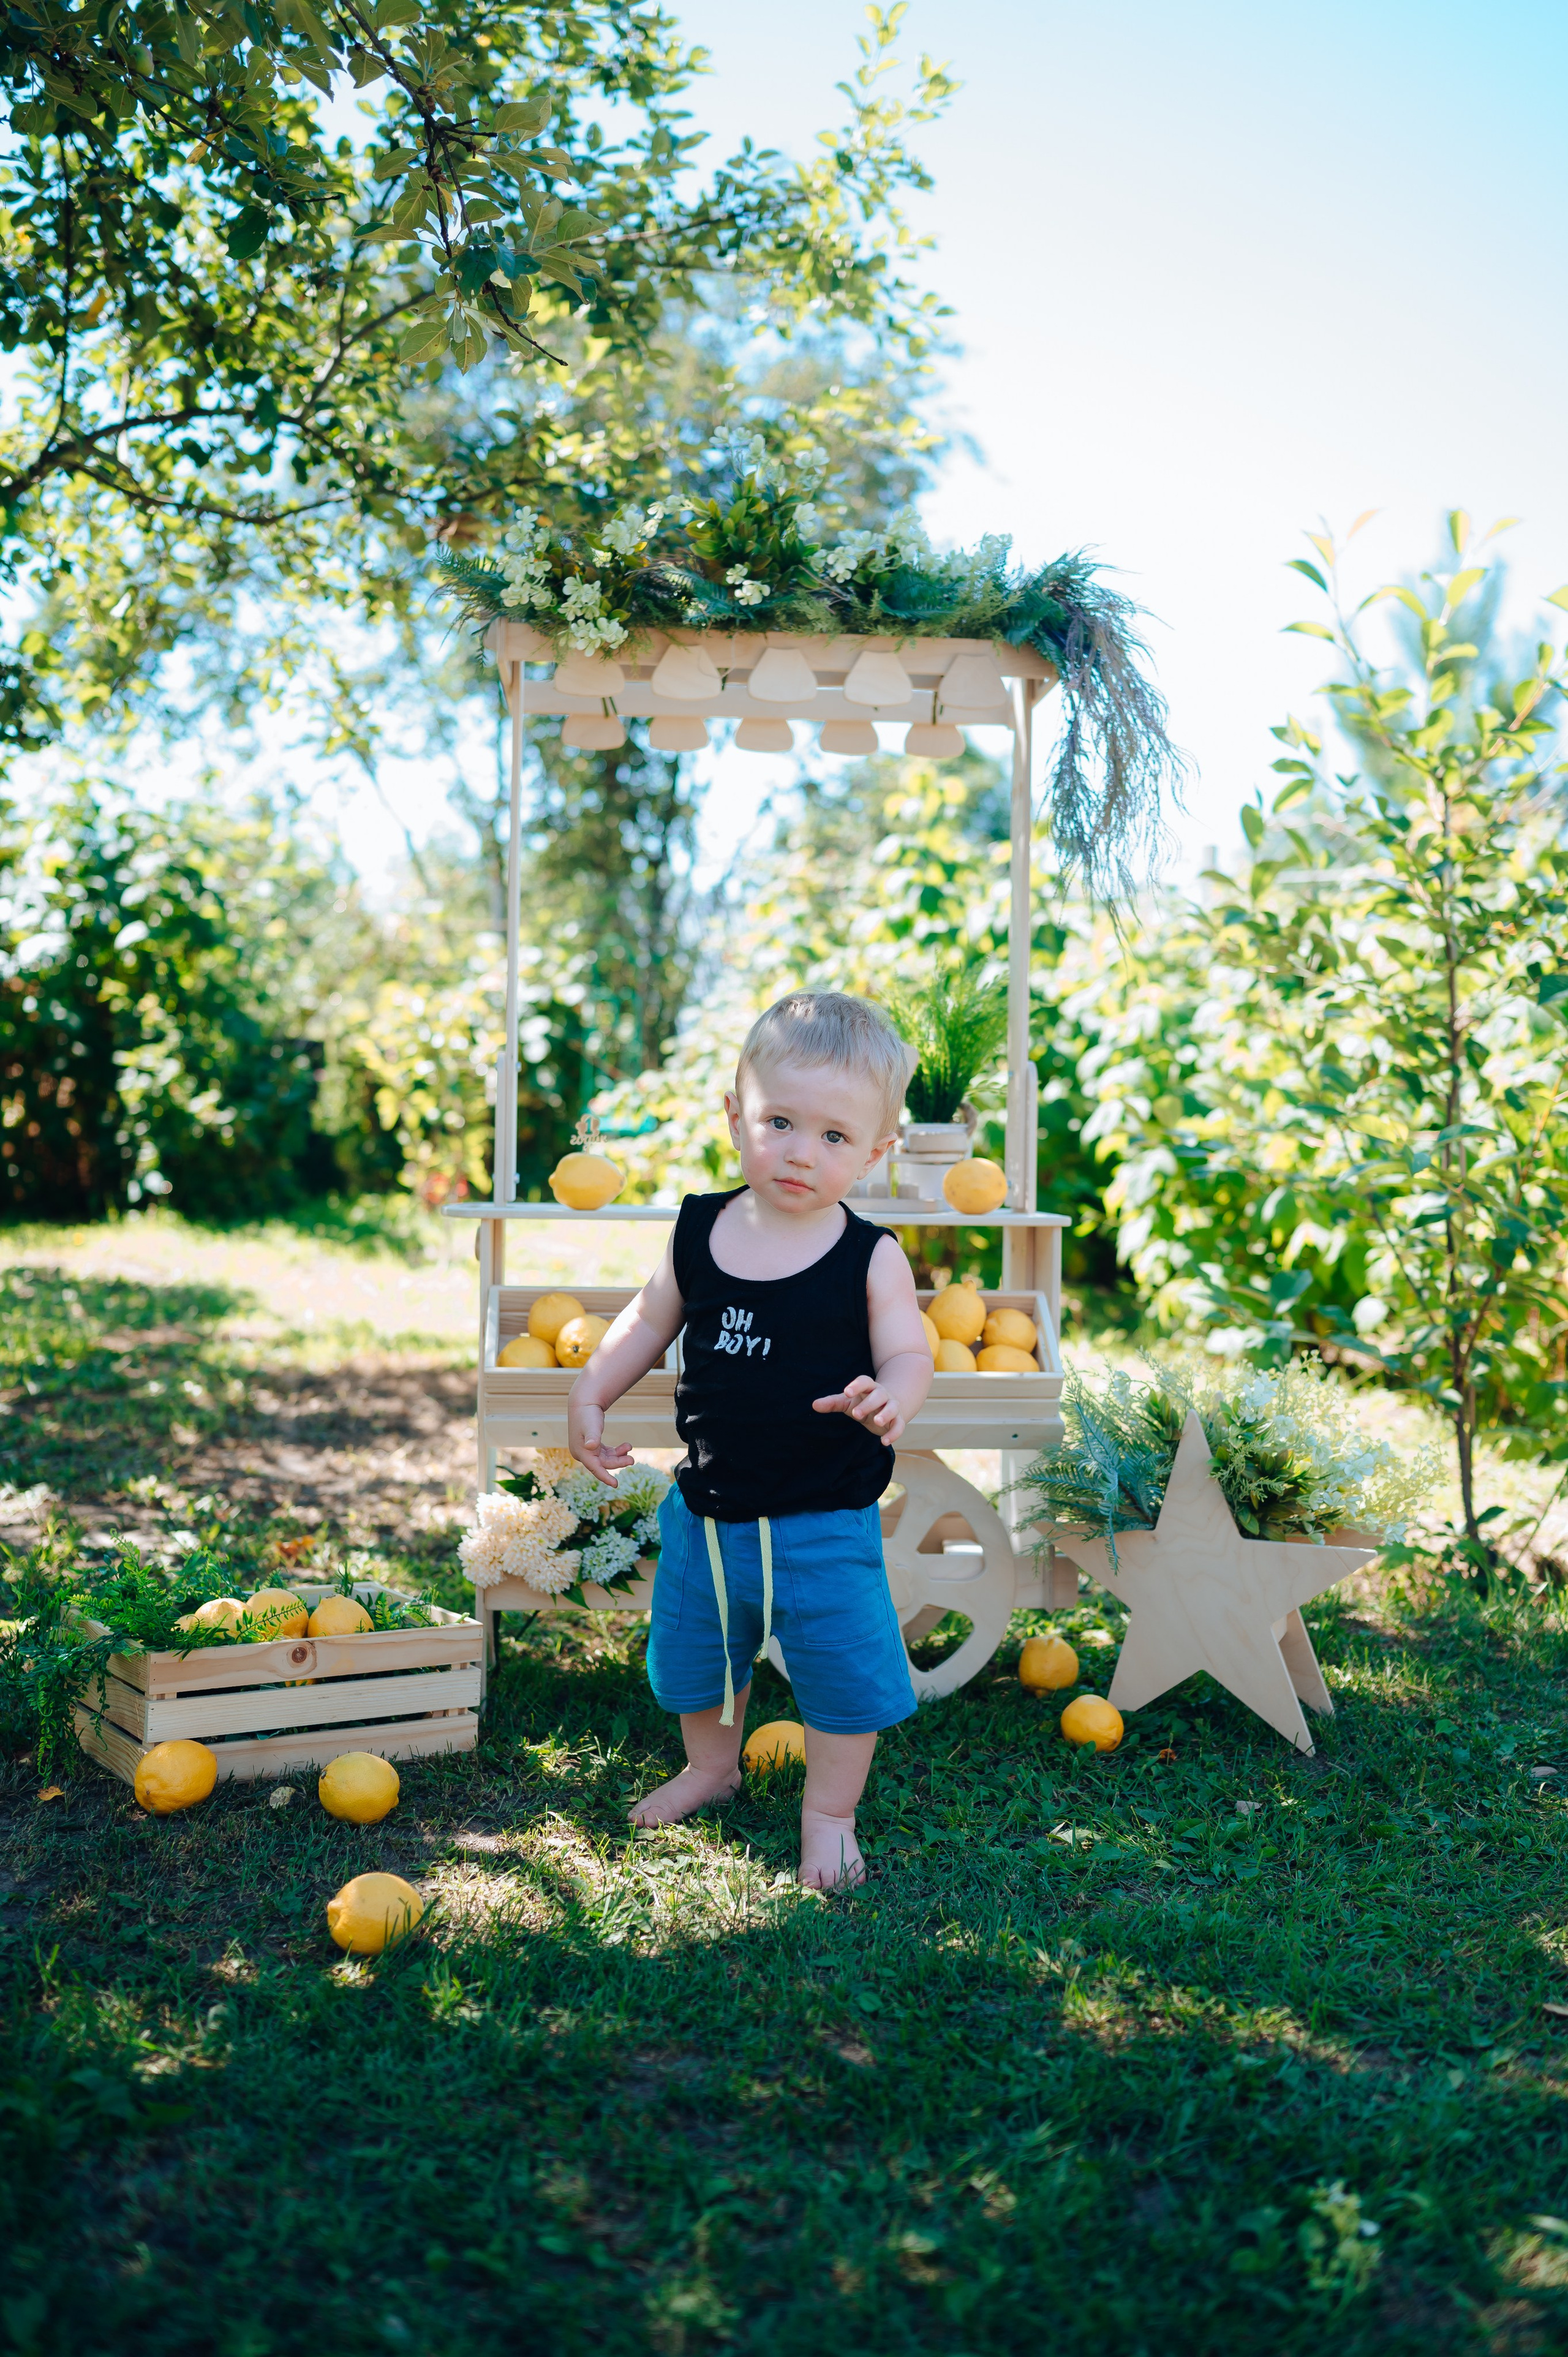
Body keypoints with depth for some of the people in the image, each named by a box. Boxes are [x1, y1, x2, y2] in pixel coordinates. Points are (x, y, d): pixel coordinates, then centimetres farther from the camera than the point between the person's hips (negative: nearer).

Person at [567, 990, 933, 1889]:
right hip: (708, 1507, 4)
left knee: (842, 1666, 5)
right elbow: (649, 1320, 10)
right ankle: (713, 1765, 50)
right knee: (693, 1651, 22)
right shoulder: (699, 1231, -3)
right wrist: (591, 1395, 4)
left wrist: (890, 1395, -37)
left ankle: (830, 1812, 30)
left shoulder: (872, 1259, -13)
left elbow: (908, 1351, -15)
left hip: (824, 1520, -4)